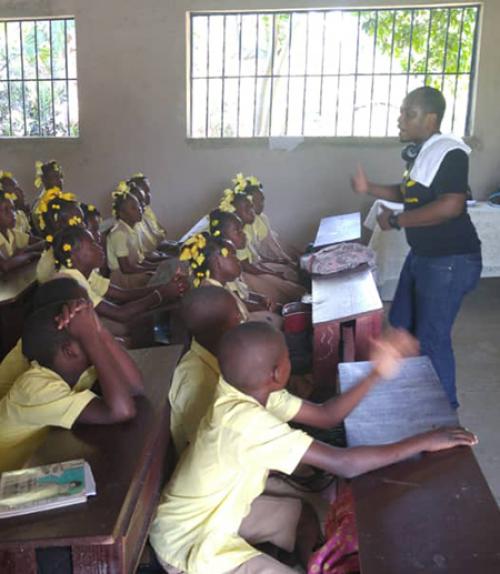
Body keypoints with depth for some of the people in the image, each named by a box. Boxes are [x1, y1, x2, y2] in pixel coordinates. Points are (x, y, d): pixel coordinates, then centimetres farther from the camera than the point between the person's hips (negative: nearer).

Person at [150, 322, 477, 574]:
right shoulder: (247, 420, -35)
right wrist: (427, 441, -26)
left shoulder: (251, 394, -8)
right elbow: (344, 465, -34)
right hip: (188, 543, -9)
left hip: (219, 510, 9)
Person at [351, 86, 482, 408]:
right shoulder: (420, 152, 9)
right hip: (422, 256, 10)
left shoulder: (449, 153, -20)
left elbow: (451, 206, -33)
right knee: (401, 325, 20)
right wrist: (369, 188, 8)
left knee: (432, 339, -1)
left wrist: (396, 221, -24)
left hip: (450, 261, -10)